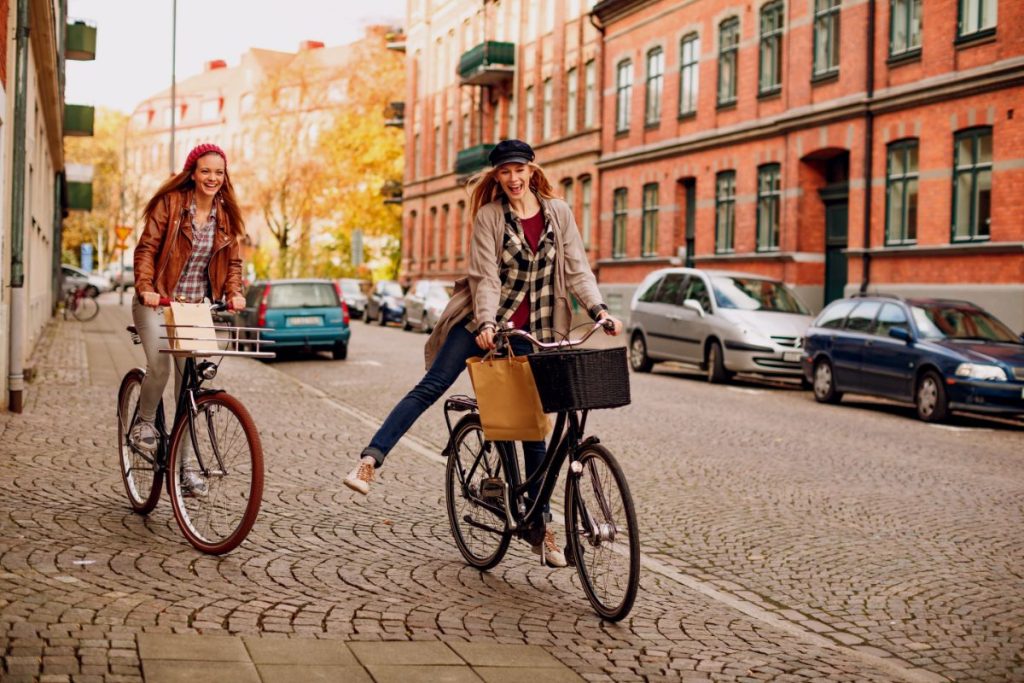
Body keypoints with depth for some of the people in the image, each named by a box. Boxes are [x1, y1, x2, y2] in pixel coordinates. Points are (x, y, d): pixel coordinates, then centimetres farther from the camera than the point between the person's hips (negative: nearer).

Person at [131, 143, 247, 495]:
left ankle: (186, 462, 8)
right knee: (159, 366, -25)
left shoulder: (226, 215, 8)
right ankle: (144, 423, 5)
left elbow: (233, 260, 11)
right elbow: (146, 247, -7)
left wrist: (234, 292, -8)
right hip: (158, 301, -4)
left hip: (197, 307, 4)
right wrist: (145, 287, -21)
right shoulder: (170, 203, -5)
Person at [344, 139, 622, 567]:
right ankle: (369, 461, -10)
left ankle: (541, 527, 10)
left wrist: (598, 309, -15)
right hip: (484, 321, -1)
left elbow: (576, 269, -1)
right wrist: (485, 324, -27)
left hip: (533, 332, 2)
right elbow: (485, 276, -14)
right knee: (429, 388, -11)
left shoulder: (557, 212, 0)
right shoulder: (489, 215, -7)